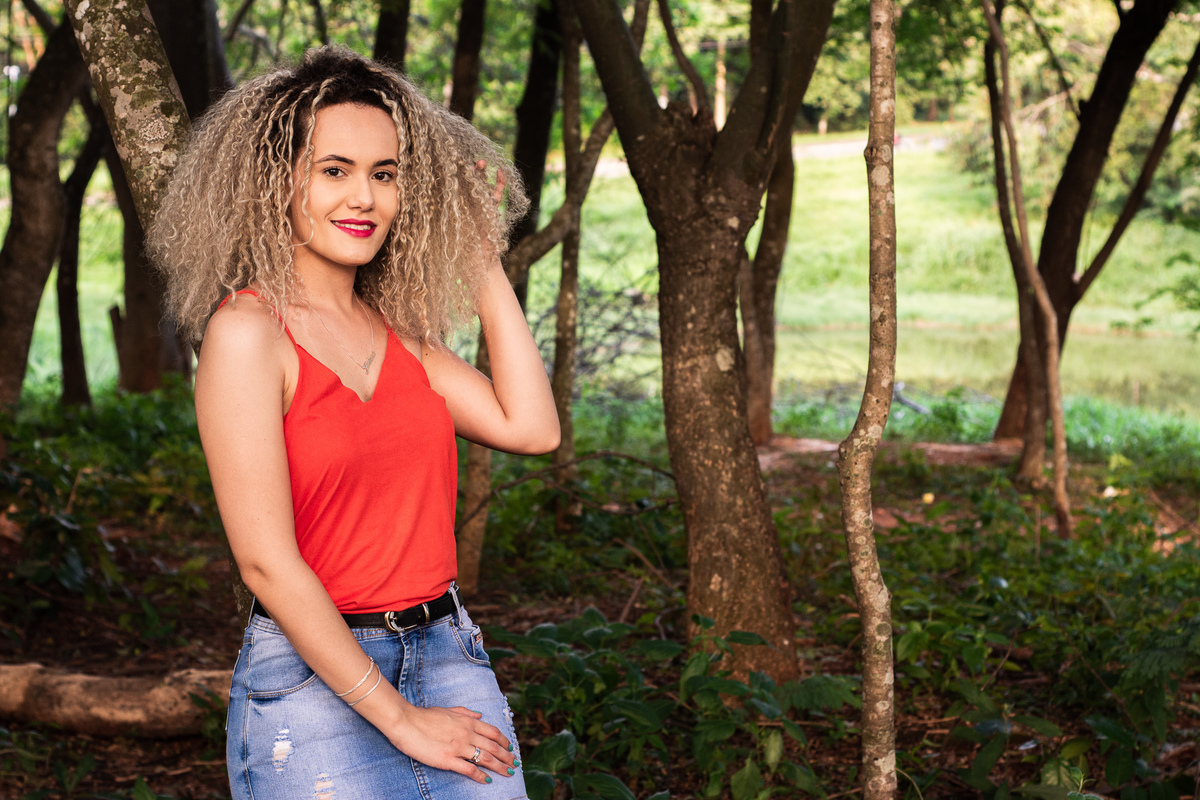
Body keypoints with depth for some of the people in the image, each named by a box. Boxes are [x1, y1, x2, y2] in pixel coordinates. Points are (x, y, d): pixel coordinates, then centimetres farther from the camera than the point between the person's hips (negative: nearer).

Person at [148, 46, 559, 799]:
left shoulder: (396, 328, 9)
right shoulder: (247, 330, -12)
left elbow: (530, 428, -2)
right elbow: (266, 561, -16)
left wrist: (484, 263, 3)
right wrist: (398, 717, -14)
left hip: (450, 652, 6)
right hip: (314, 681, -6)